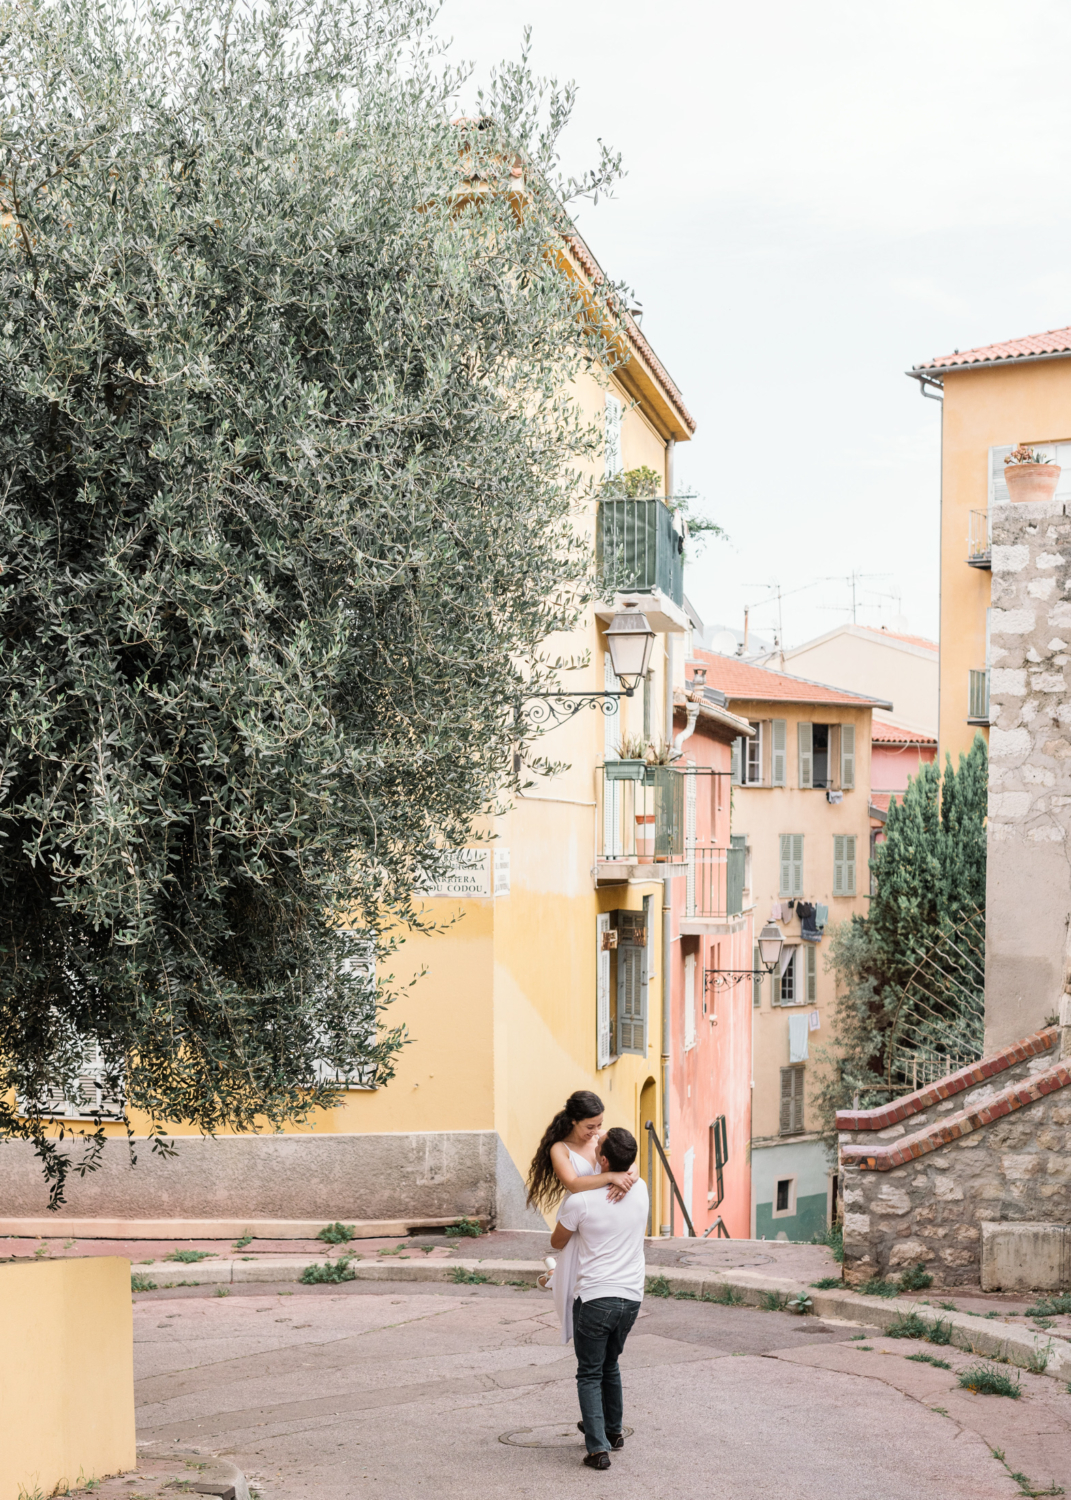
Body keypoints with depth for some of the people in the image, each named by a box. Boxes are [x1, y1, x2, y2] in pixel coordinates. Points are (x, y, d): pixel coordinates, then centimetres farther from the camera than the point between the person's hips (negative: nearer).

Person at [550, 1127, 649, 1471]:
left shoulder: (580, 1200, -15)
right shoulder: (640, 1190, -1)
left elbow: (557, 1243, 3)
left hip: (594, 1298, -5)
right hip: (631, 1297, 5)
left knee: (590, 1374, 4)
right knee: (610, 1365, 24)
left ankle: (598, 1447, -6)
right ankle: (613, 1430, 37)